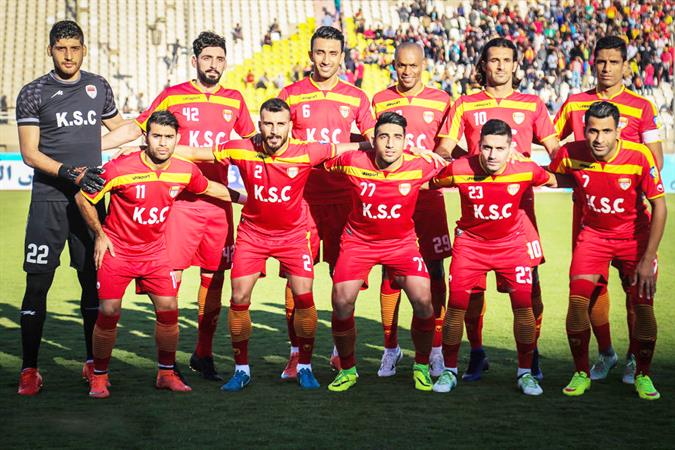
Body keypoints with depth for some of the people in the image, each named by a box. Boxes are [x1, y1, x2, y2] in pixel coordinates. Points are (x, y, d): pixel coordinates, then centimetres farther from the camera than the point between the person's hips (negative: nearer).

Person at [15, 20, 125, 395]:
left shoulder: (98, 87, 11)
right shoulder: (33, 93, -1)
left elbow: (118, 127, 28)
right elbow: (30, 153, -6)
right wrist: (67, 172, -17)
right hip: (49, 200, -3)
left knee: (93, 281, 6)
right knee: (38, 283, -5)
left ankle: (93, 362, 18)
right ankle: (29, 368, 2)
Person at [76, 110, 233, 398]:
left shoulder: (185, 171, -8)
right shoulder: (120, 169, -20)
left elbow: (211, 188, 15)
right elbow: (83, 197, -7)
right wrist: (100, 234, -5)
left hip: (155, 251, 4)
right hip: (117, 250, -3)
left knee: (169, 309, -2)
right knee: (109, 312, -8)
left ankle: (166, 374, 16)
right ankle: (99, 377, 10)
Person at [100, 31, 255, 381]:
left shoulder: (234, 100, 11)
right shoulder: (173, 96, 1)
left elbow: (252, 140, 26)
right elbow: (134, 129, 2)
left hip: (219, 201, 4)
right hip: (181, 201, -3)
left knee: (214, 277, 7)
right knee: (171, 276, -7)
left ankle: (203, 353, 18)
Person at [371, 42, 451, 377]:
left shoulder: (440, 100, 6)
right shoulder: (380, 101, 8)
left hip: (427, 194, 0)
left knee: (434, 270, -1)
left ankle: (435, 349, 6)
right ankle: (391, 347, 10)